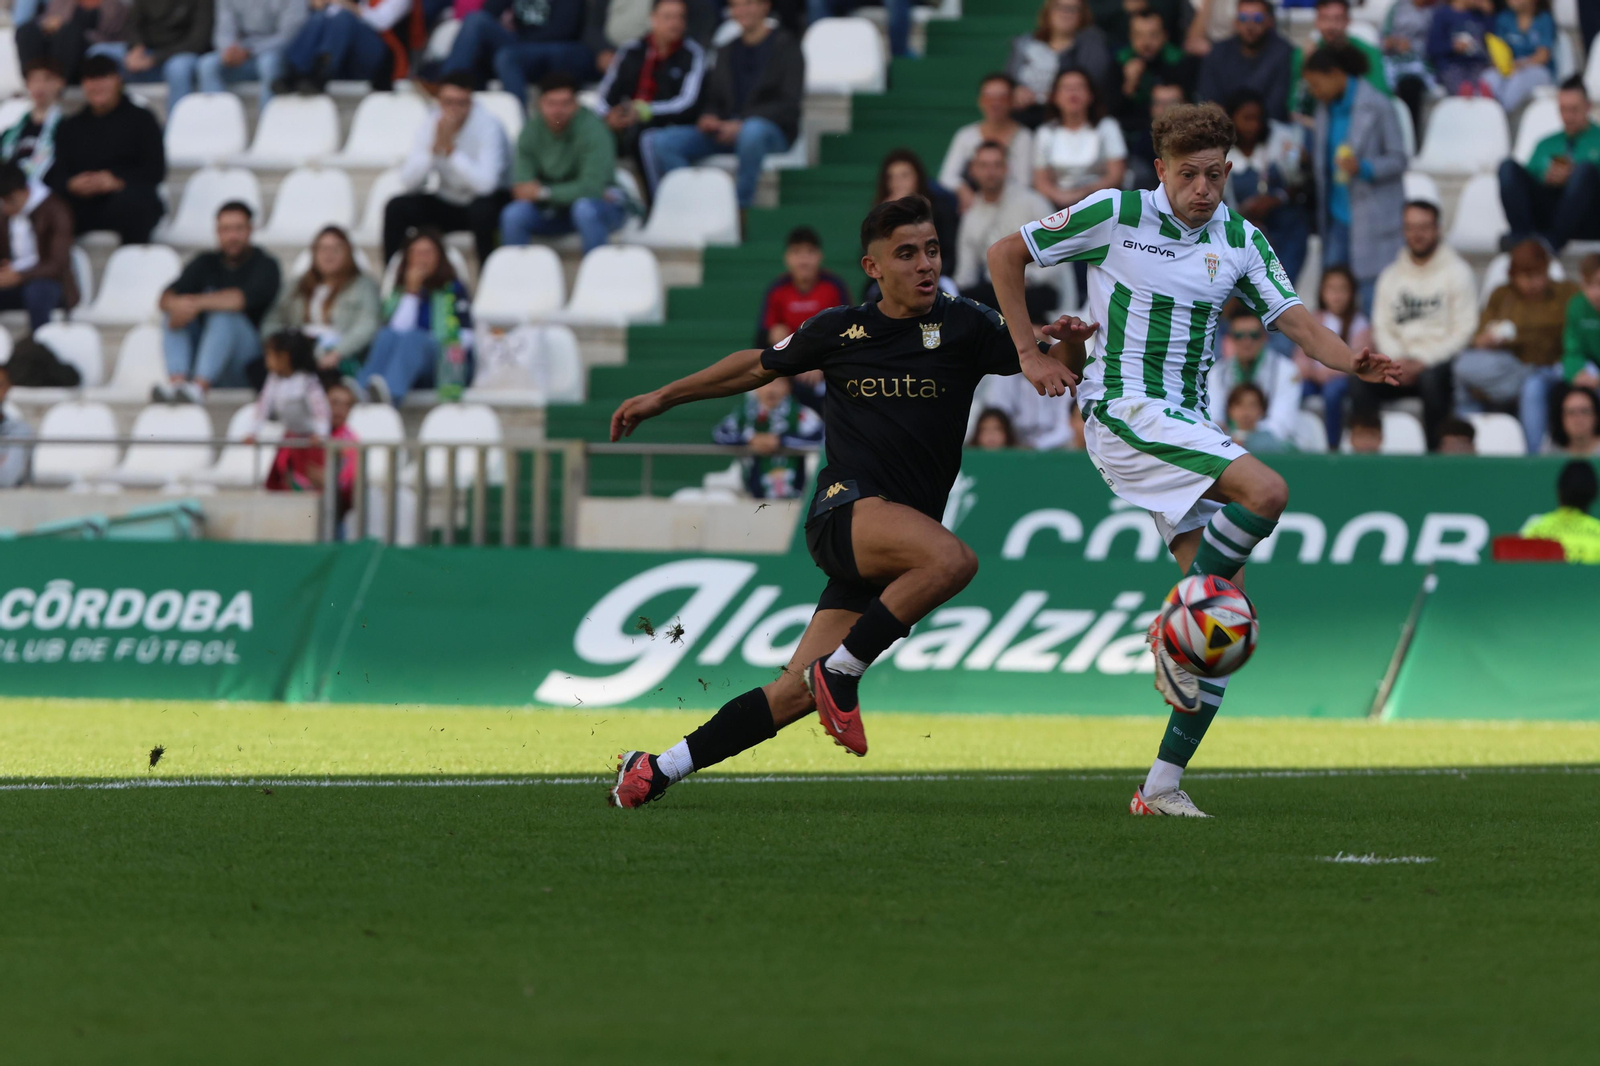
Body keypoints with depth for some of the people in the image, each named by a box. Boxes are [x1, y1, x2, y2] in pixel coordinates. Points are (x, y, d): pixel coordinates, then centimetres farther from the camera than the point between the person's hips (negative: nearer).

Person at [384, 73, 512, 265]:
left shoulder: (488, 125, -21)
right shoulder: (429, 126, -10)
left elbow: (485, 184, -34)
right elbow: (408, 182, -18)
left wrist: (451, 149, -38)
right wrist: (435, 148, -30)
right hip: (447, 204, 4)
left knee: (481, 210, -38)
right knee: (396, 208, -17)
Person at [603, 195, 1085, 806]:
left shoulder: (963, 326, 6)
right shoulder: (841, 330, 7)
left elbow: (1052, 374, 4)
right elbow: (760, 366, 23)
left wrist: (1066, 346, -19)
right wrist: (663, 399, 27)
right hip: (844, 509, -2)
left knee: (798, 693, -4)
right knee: (952, 560, -33)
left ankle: (660, 770, 8)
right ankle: (840, 673, -19)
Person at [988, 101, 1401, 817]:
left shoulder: (1240, 241, 9)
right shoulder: (1113, 215, -4)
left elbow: (1294, 320, 1)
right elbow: (1006, 254, 5)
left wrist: (1350, 361, -19)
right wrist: (1030, 352, -1)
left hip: (1188, 427, 6)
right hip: (1123, 409, -6)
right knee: (1265, 491, -28)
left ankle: (1162, 785, 0)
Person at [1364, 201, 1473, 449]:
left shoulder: (1456, 271, 2)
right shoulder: (1391, 275, 16)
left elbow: (1464, 331, -5)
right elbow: (1382, 327, 12)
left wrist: (1423, 362, -15)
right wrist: (1398, 361, -9)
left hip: (1441, 362, -4)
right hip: (1402, 361, 4)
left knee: (1430, 379, -38)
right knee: (1361, 381, -25)